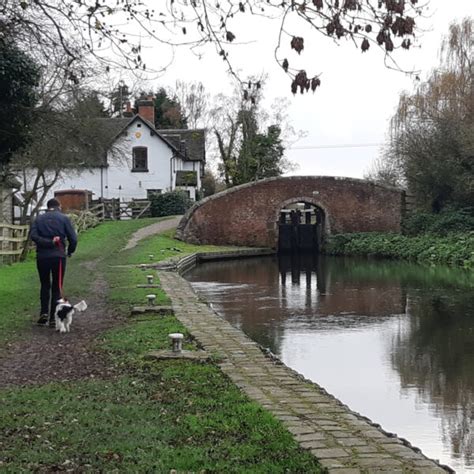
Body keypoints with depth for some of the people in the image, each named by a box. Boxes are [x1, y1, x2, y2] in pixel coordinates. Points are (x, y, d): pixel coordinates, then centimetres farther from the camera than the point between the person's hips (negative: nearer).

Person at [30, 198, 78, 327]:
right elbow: (73, 238, -5)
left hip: (42, 257, 2)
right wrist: (70, 251, 12)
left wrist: (48, 242, -13)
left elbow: (33, 235, -9)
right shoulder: (64, 218, 1)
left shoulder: (39, 219, 8)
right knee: (57, 287, 6)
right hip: (58, 256, -2)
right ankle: (54, 318, 4)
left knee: (45, 285, 16)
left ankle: (44, 313, 2)